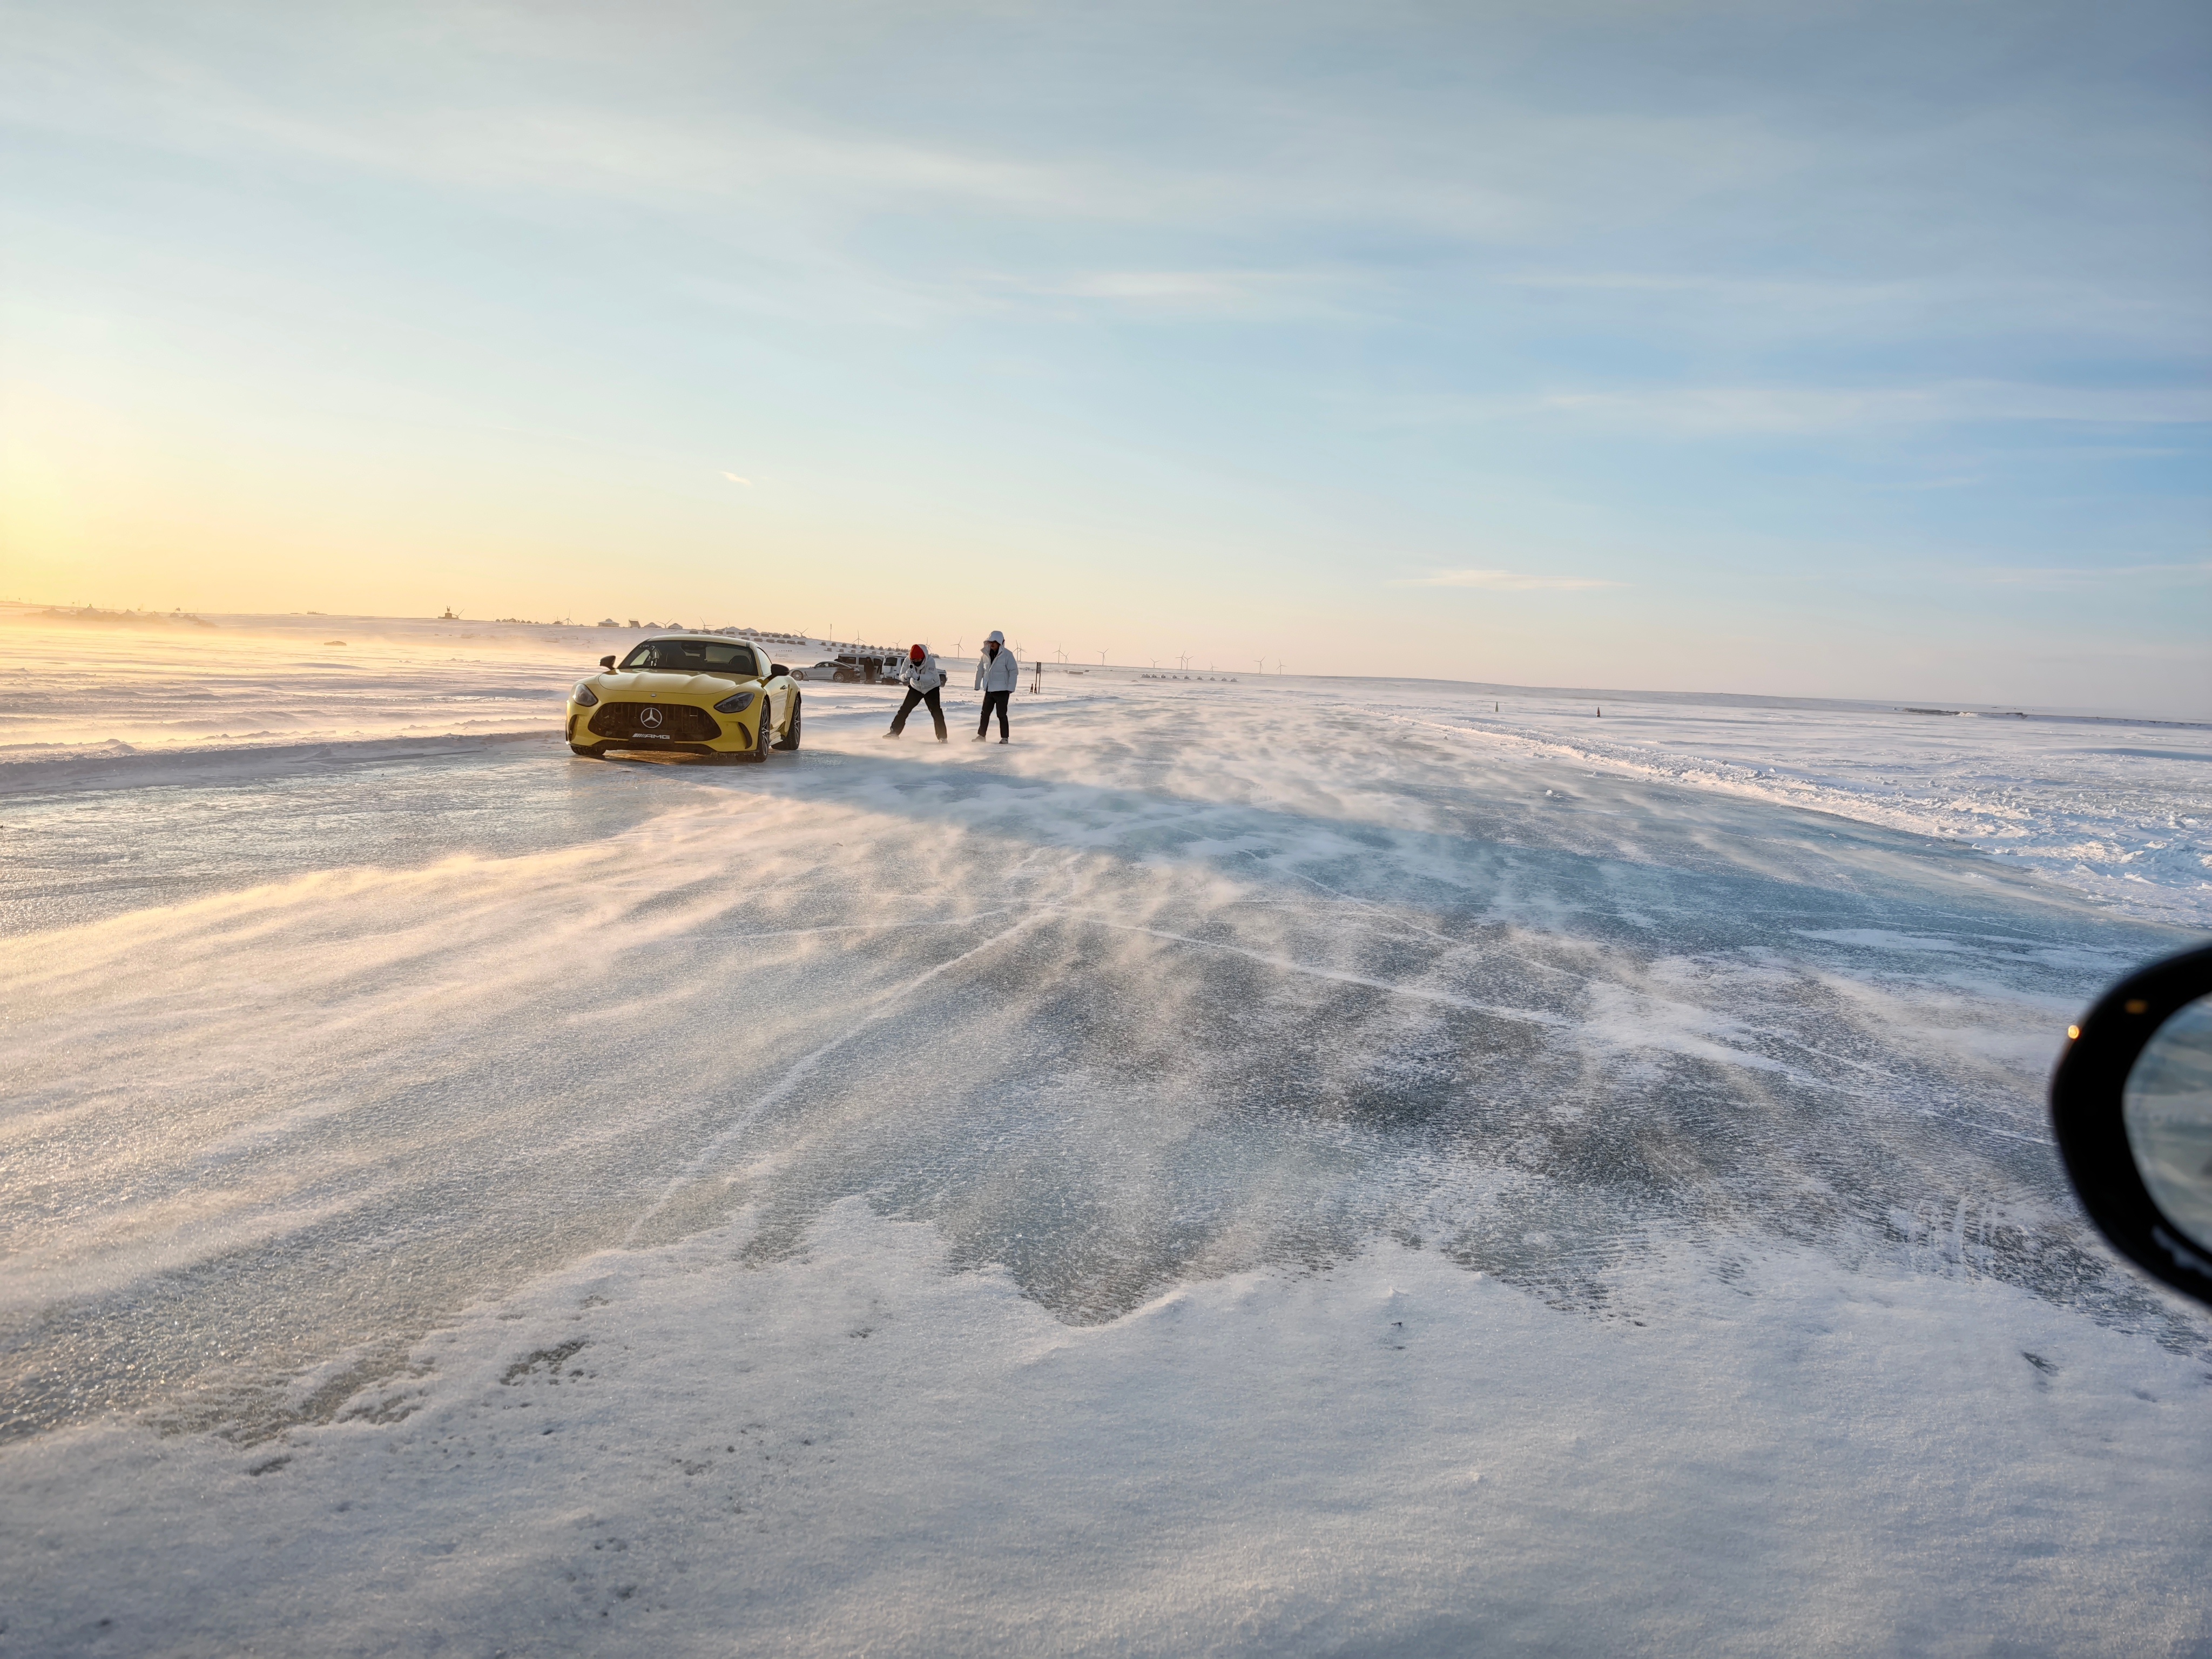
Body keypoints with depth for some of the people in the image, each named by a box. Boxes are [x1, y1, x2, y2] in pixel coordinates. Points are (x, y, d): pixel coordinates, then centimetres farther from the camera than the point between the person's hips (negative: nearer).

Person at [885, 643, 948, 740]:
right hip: (915, 687, 3)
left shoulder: (930, 661, -31)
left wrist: (917, 676, -59)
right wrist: (906, 676, -46)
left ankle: (942, 736, -6)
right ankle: (894, 731, 6)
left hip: (931, 687, -3)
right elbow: (901, 676, -22)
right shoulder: (908, 660, -22)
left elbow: (930, 677, -42)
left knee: (936, 711, -13)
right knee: (904, 709, -3)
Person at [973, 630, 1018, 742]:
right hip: (989, 690, 5)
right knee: (985, 713, 10)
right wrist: (977, 685, 11)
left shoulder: (1007, 655, -10)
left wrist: (1011, 688, -15)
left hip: (1002, 690, -5)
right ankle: (981, 735, 19)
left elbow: (1014, 671, -11)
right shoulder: (986, 654, 5)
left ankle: (1004, 737, 7)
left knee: (1001, 714, -2)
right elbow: (980, 670, 13)